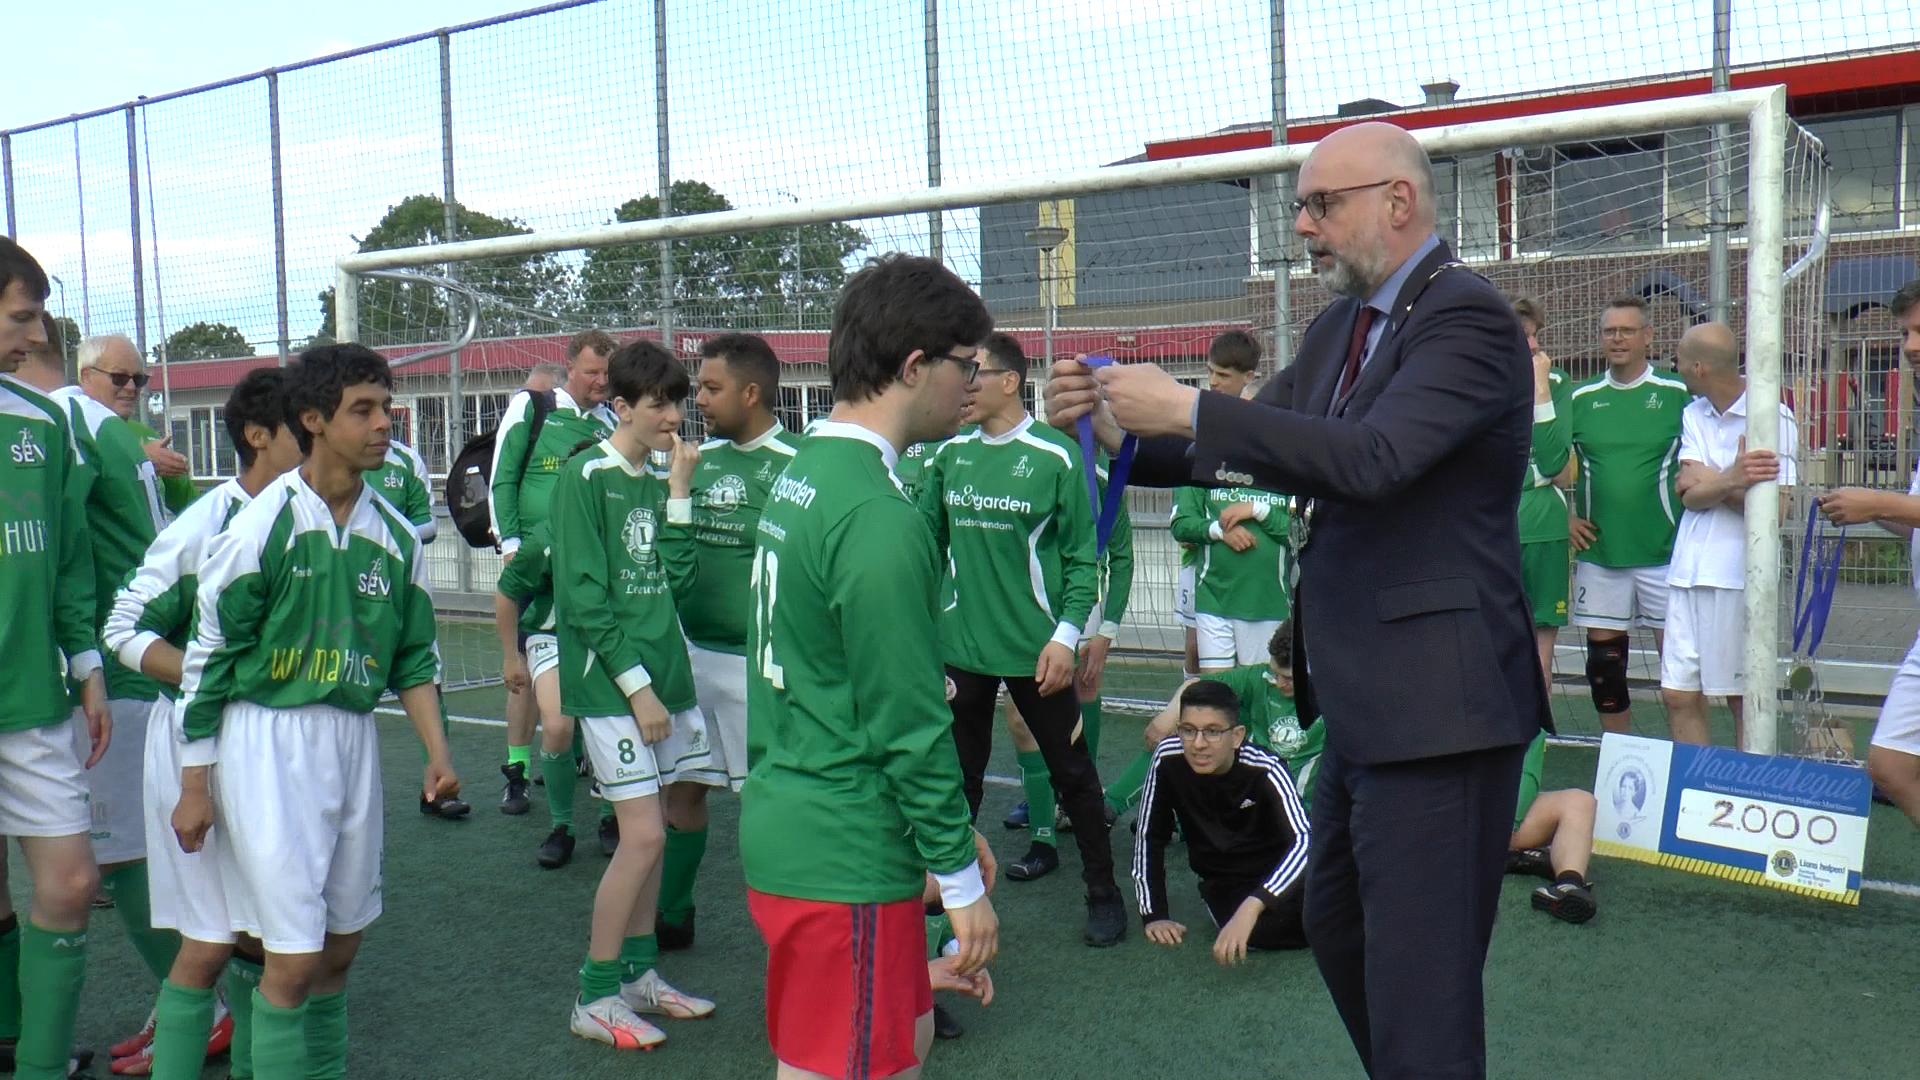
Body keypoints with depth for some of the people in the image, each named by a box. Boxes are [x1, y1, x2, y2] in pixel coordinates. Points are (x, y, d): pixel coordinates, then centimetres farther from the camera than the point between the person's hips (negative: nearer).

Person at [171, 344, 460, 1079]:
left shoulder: (395, 536, 5)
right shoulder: (263, 526, -11)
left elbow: (415, 655, 12)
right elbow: (208, 655, -7)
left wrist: (436, 752, 2)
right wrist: (194, 785, -5)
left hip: (354, 741, 6)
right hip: (265, 744, -5)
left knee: (340, 946, 14)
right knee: (293, 957, -5)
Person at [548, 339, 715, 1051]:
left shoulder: (657, 482, 11)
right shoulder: (585, 477, -9)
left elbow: (676, 582, 3)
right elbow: (584, 596, -14)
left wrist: (680, 493, -2)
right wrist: (636, 686, -15)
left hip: (662, 673, 7)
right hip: (609, 680, -7)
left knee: (645, 836, 12)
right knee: (644, 836, -8)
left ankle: (637, 975, 26)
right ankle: (595, 999, 7)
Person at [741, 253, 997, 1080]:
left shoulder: (801, 473, 8)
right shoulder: (878, 517, -22)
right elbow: (909, 726, -21)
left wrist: (950, 832, 18)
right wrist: (962, 880, -10)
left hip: (785, 822, 9)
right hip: (843, 859, -9)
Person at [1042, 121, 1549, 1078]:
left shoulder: (1468, 316, -14)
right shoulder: (1339, 329, 13)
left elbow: (1373, 458, -29)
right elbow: (1252, 444, 13)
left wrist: (1186, 410, -28)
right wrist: (1122, 427, -3)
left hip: (1436, 704, -10)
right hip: (1362, 702, 10)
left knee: (1418, 989, -2)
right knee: (1337, 929, 25)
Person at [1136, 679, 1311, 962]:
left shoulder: (1266, 770, -26)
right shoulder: (1168, 760, -18)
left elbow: (1304, 840, -39)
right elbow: (1149, 837, -5)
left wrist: (1252, 906, -52)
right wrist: (1154, 914, -8)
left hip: (1275, 873, -1)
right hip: (1224, 882, 2)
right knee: (1262, 931, -32)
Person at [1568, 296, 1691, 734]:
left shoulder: (1677, 393, -2)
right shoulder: (1581, 397, 6)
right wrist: (1565, 516, 6)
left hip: (1664, 548, -3)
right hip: (1598, 550, 3)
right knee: (1603, 654, 8)